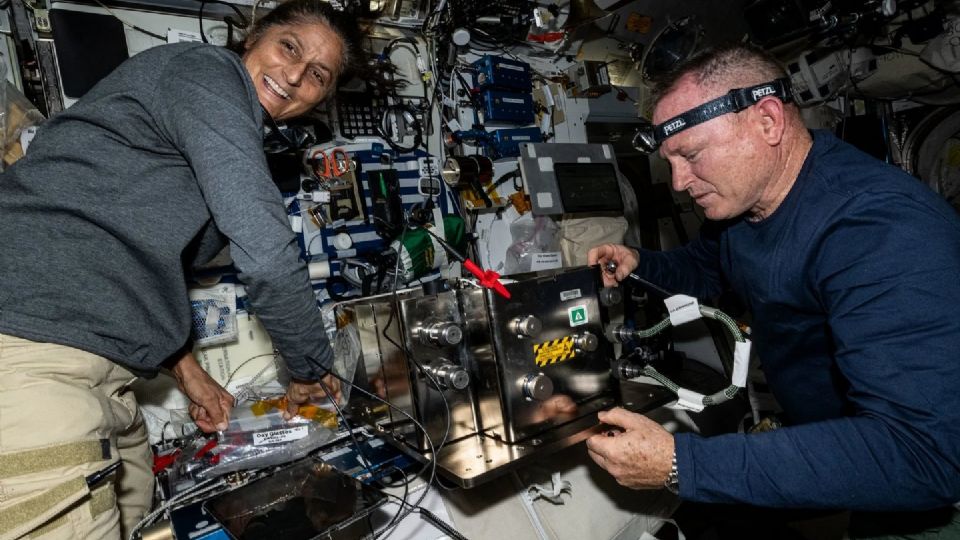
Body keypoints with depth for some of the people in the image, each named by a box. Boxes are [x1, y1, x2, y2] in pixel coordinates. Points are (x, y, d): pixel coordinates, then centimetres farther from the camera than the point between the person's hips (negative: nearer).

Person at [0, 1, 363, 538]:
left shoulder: (232, 139, 21)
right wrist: (311, 370, -3)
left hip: (89, 364, 10)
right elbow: (268, 255, -17)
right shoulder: (206, 70, -8)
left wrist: (187, 369, 22)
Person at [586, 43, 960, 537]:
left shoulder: (881, 228, -31)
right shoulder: (736, 201, -5)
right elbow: (707, 269, 16)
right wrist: (640, 264, -5)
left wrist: (682, 464, -41)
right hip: (803, 431, 7)